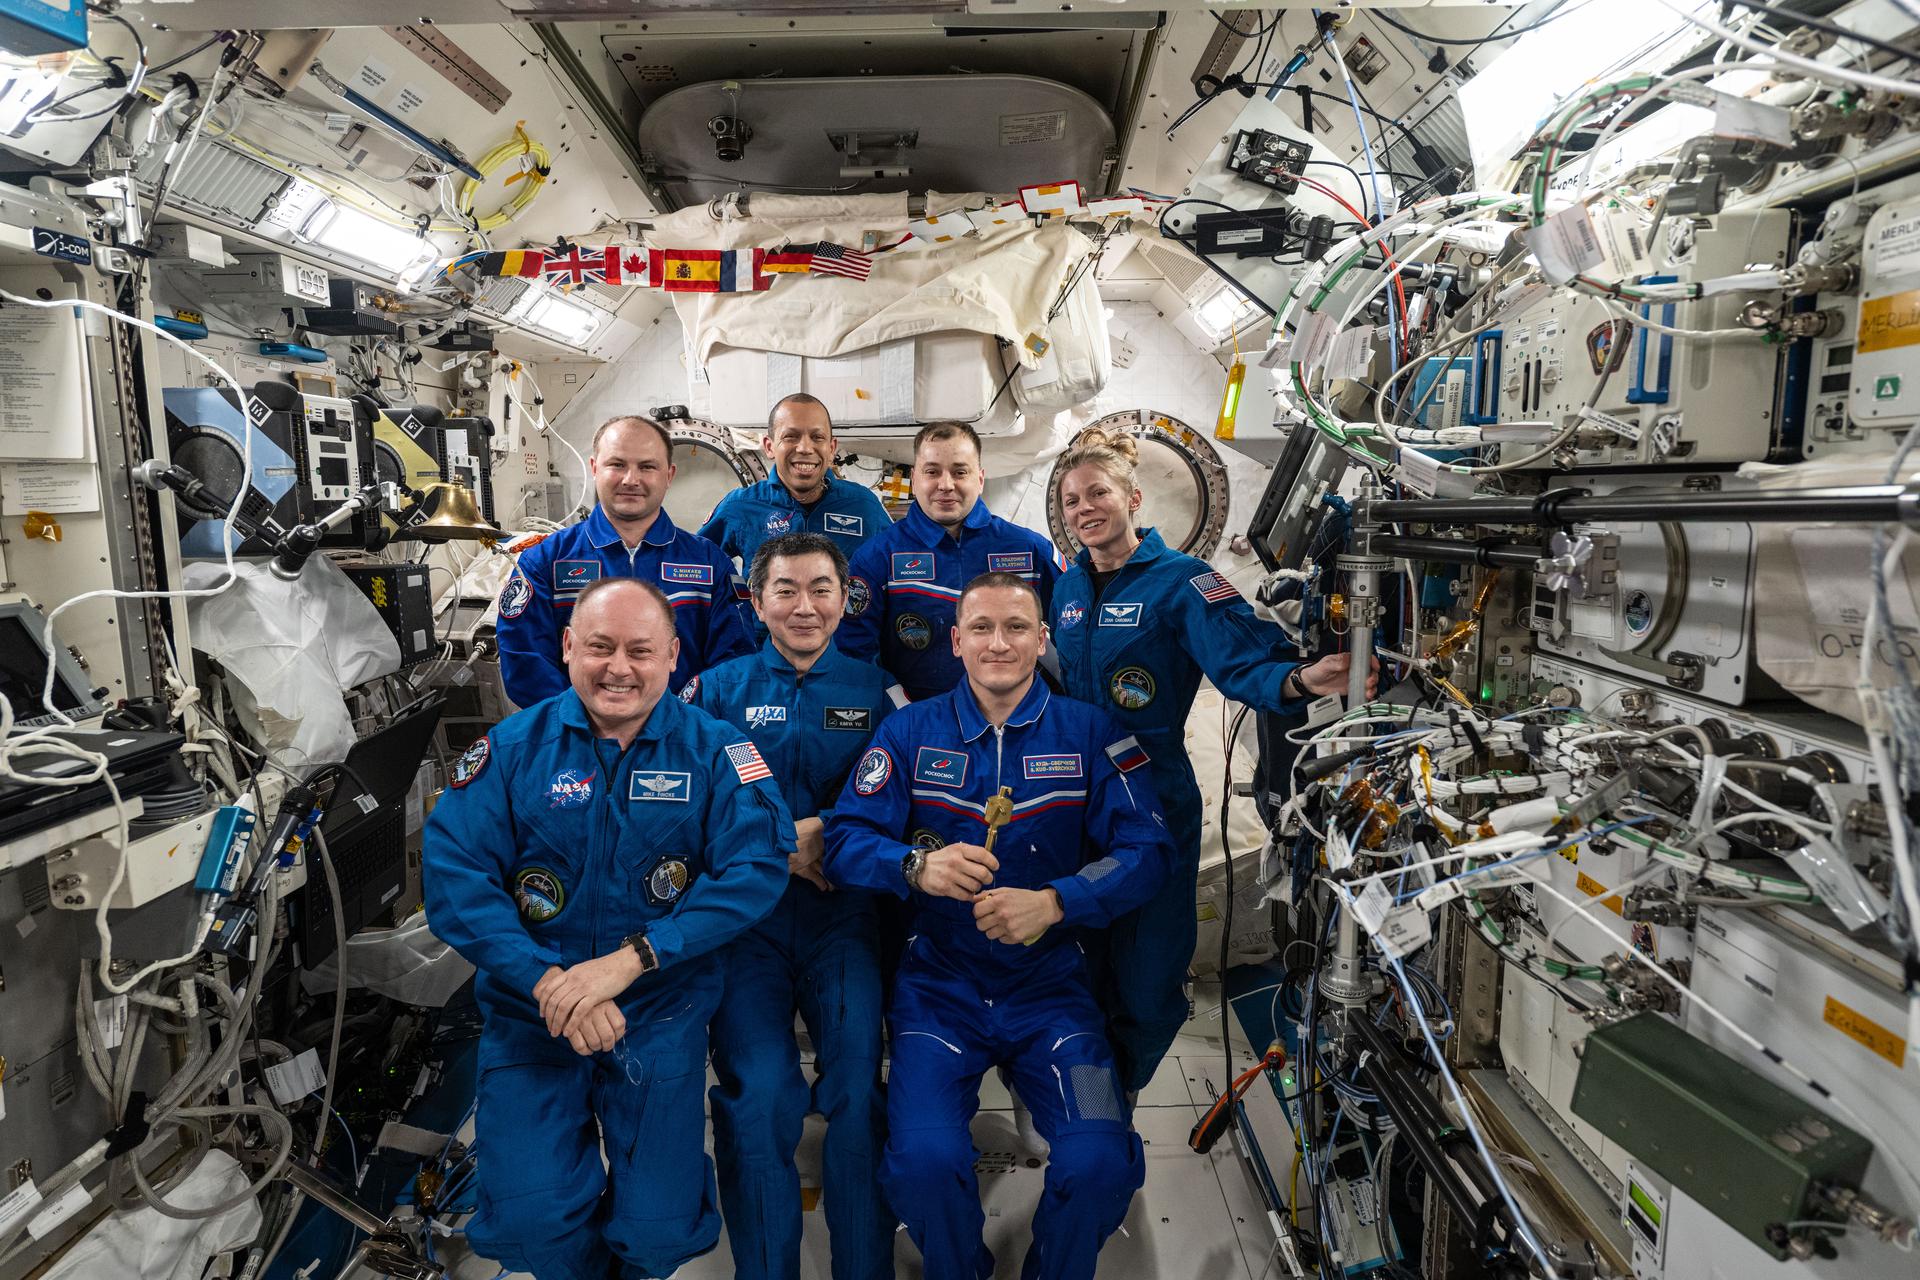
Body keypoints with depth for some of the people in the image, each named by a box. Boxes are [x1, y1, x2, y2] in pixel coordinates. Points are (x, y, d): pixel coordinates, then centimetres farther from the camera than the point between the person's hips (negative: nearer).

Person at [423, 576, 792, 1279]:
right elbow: (454, 875, -10)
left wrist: (629, 960, -25)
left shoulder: (713, 749, -7)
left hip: (660, 1011, 0)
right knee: (529, 1221, -7)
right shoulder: (512, 746, -3)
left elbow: (758, 865, -18)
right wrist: (547, 984, -22)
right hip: (529, 1010, 1)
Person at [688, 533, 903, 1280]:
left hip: (844, 912, 1)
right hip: (743, 915, 0)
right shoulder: (716, 690, 8)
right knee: (755, 1094, -12)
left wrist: (823, 833, -12)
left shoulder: (877, 692, 9)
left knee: (857, 1090, -9)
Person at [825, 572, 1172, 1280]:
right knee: (923, 1160, -19)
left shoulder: (1092, 733, 1)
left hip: (1050, 984, 0)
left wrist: (1055, 903, -24)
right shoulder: (910, 731, 2)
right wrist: (917, 866, -26)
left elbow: (1146, 850, -7)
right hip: (941, 983, 0)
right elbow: (844, 839, -5)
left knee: (1099, 1163, -18)